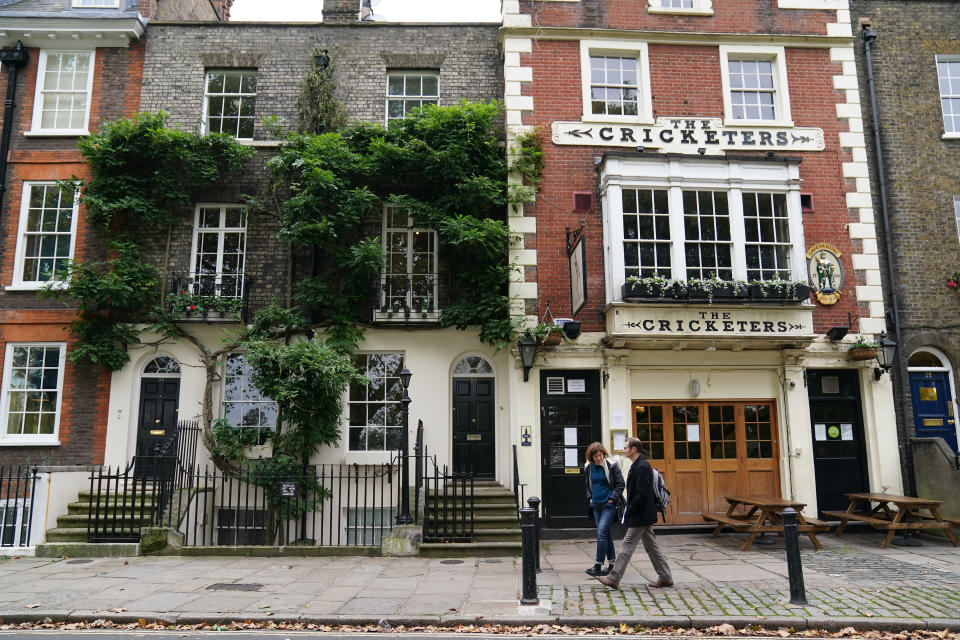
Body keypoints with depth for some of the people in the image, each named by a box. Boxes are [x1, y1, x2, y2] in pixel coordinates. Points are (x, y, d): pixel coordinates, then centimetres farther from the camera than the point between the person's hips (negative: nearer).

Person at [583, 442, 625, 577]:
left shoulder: (612, 466, -8)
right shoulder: (588, 468, 7)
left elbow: (620, 484, -5)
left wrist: (612, 498, -11)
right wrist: (590, 498, 8)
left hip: (609, 505, -6)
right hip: (596, 505, 6)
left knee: (601, 533, -13)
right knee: (605, 534, 11)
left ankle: (598, 565, -9)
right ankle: (612, 563, 21)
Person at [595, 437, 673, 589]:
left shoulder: (642, 467, -19)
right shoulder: (638, 465, 13)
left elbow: (642, 494, -24)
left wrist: (629, 510, -16)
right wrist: (629, 509, 14)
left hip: (640, 516, -10)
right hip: (644, 515, 10)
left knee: (627, 546, -5)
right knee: (651, 546, 14)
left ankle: (614, 579, -1)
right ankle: (665, 578, 19)